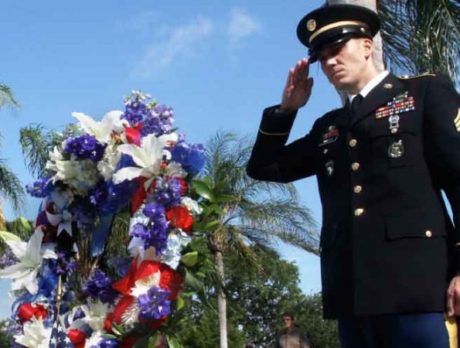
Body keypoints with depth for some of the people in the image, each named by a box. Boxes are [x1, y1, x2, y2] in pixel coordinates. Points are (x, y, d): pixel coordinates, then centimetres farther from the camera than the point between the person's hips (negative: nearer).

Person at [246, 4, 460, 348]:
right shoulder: (328, 126, 23)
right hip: (352, 289, 5)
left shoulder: (426, 92, 8)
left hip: (417, 279, -5)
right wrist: (288, 108, 14)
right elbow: (263, 168, 24)